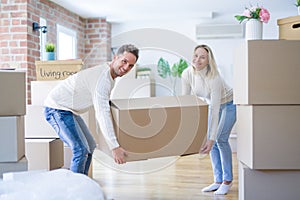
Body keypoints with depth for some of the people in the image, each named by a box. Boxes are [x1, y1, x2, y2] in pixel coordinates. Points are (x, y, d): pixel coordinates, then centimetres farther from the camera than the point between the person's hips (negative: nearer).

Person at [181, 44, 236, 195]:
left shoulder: (214, 78, -37)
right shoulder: (187, 74, -21)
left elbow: (215, 110, -38)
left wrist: (211, 138, -39)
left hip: (229, 105, -6)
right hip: (212, 104, 6)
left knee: (220, 139, -15)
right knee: (212, 141, 0)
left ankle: (227, 180, 0)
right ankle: (218, 180, 10)